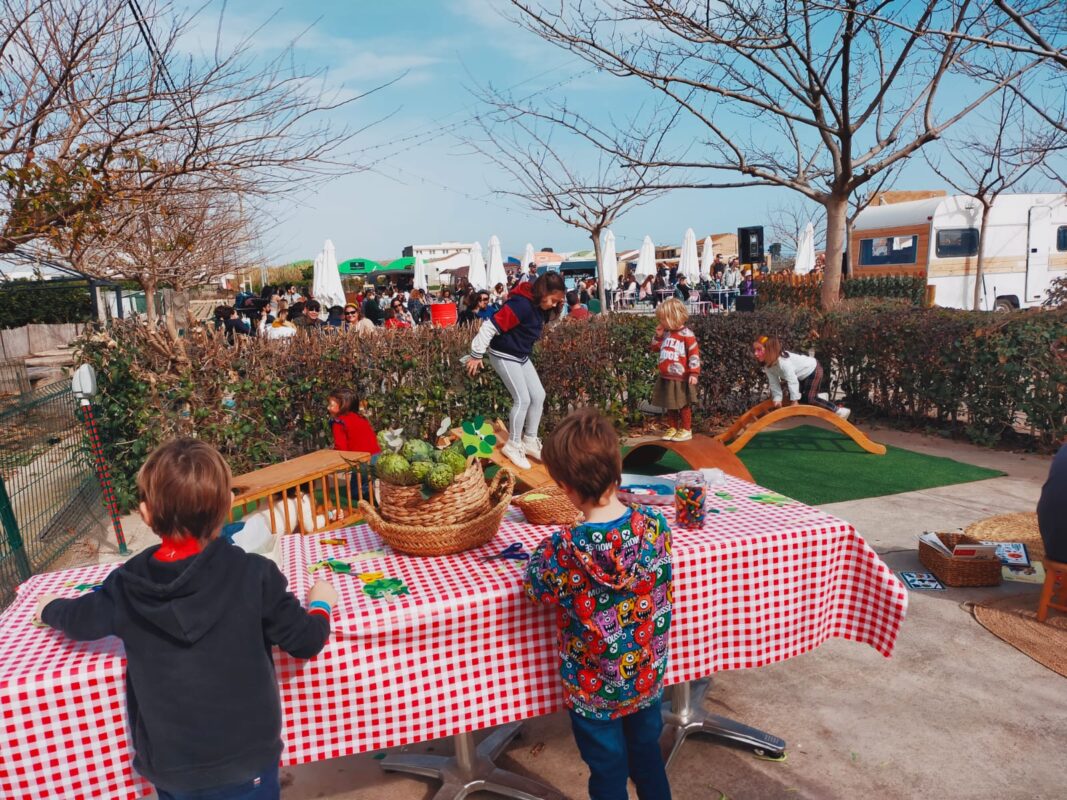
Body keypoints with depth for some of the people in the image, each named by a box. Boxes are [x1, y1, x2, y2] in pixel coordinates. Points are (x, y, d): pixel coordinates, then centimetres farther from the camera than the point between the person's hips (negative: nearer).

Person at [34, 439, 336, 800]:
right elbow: (306, 641, -12)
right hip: (246, 760, -2)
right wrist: (321, 603, 8)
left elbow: (78, 618, 12)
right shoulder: (255, 575, -19)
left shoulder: (127, 586, -9)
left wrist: (50, 608, 34)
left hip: (170, 766, 2)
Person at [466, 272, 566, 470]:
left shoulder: (541, 307, 0)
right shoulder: (522, 305, -29)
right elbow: (490, 326, -27)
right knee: (523, 399, -10)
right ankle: (513, 446, 7)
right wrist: (476, 355, -21)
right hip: (504, 356, -9)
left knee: (538, 395, 6)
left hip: (522, 356, 9)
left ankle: (530, 441, 19)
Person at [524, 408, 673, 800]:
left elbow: (536, 586, -11)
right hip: (649, 676, 4)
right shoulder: (654, 524, -19)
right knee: (647, 754, 28)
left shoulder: (566, 550, -31)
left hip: (595, 688, -4)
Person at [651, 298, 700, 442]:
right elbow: (655, 348, 18)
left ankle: (686, 430, 15)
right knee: (670, 405, 15)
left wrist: (694, 373, -19)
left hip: (681, 379, -7)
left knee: (684, 405, 5)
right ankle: (672, 428, 26)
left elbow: (694, 354, -15)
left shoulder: (686, 334, -13)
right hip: (666, 377, 7)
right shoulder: (666, 334, 8)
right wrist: (658, 336, 2)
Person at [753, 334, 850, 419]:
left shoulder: (783, 362, -37)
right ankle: (822, 398, 35)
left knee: (809, 399, -16)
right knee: (800, 398, 12)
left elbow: (792, 381, -38)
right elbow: (774, 383, -4)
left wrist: (794, 401, -33)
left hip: (813, 370, -9)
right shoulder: (767, 366, -11)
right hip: (802, 376, 9)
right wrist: (777, 399, -13)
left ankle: (840, 411, -4)